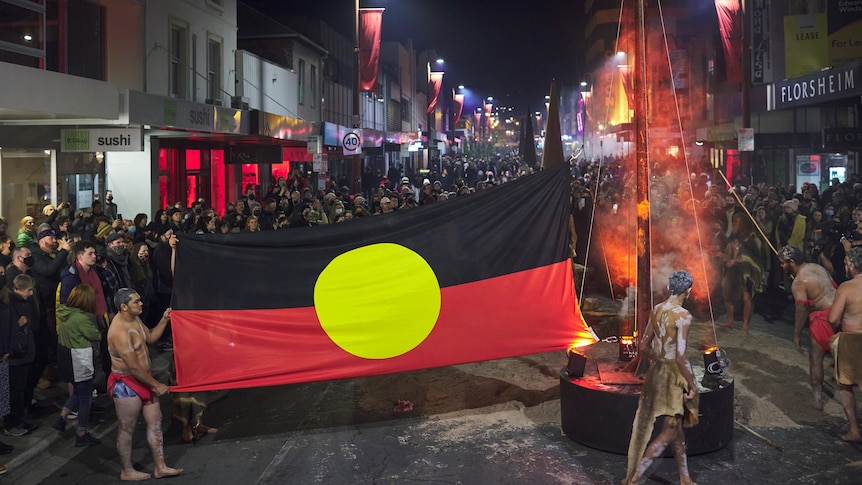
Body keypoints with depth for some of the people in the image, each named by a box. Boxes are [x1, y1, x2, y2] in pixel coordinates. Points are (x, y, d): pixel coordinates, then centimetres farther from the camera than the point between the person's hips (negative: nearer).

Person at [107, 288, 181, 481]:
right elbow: (133, 367, -25)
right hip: (125, 383, -9)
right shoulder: (120, 331, -27)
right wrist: (156, 385, -17)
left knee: (155, 421, 11)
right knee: (127, 428, 6)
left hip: (142, 378, 10)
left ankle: (160, 467, 21)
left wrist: (164, 320, 3)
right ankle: (126, 471, 23)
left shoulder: (135, 319, 2)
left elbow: (150, 337, 18)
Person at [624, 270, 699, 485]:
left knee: (677, 429, 20)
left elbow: (644, 347, 9)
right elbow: (681, 357, -23)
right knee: (668, 433, 3)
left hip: (657, 372, 8)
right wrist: (692, 384, -12)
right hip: (673, 377, -8)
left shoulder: (656, 310, 3)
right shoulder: (683, 316, -19)